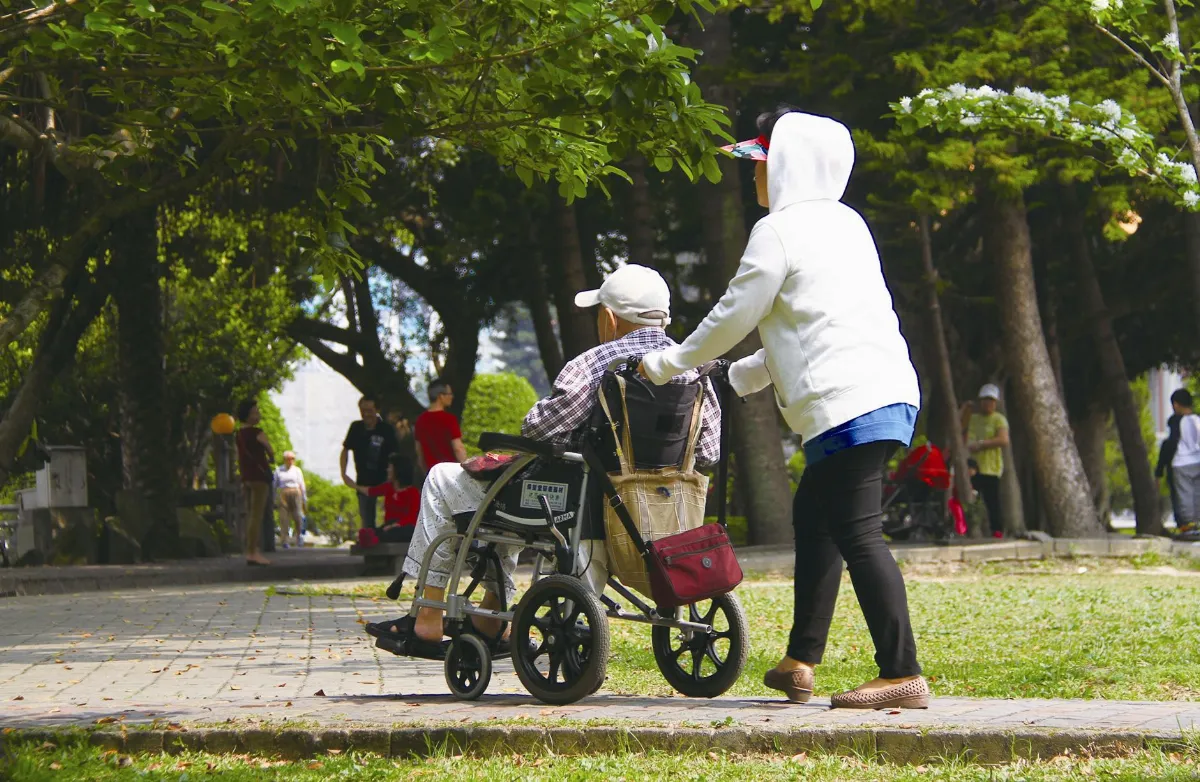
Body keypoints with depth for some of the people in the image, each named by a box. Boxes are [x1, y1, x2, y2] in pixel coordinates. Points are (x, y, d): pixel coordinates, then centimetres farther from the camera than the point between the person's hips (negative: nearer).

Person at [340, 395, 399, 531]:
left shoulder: (386, 430, -10)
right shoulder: (356, 428, 2)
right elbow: (345, 450, 13)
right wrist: (343, 474, 5)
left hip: (383, 482, -4)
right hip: (363, 483, 4)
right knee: (367, 521, 7)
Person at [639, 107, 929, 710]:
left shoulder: (777, 232, -6)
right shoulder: (844, 222, 21)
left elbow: (734, 317, -2)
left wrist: (669, 364, 14)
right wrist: (741, 374, 36)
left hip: (847, 400, -10)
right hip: (888, 387, 10)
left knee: (857, 533, -11)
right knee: (813, 515, 18)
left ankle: (902, 674, -15)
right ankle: (800, 662, 19)